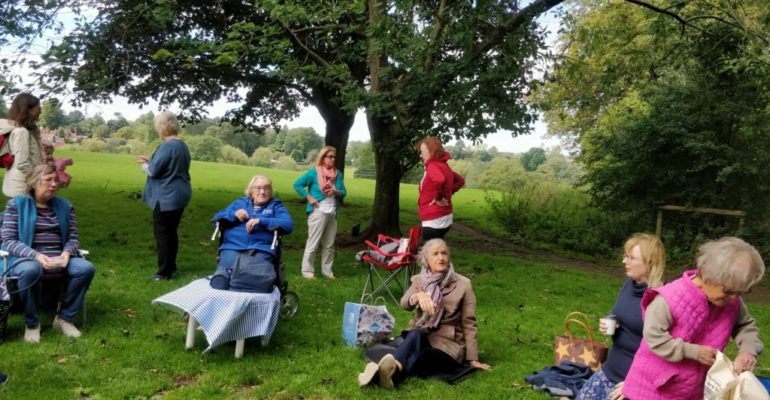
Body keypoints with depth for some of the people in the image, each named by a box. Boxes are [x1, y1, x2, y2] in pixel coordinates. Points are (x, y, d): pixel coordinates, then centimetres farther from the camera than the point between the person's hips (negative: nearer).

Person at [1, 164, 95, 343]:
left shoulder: (64, 205, 15)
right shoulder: (16, 204, 3)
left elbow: (74, 237, 12)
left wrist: (67, 252, -13)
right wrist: (36, 255, -22)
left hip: (58, 259, 4)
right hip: (26, 258, -3)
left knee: (86, 268, -26)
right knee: (30, 270, -40)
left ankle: (64, 318, -8)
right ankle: (31, 323, -15)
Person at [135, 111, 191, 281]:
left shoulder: (167, 146, -19)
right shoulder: (182, 145, 12)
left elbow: (153, 171, -19)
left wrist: (144, 166, 3)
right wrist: (150, 161, 19)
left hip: (167, 197, -9)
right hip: (179, 195, 9)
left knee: (162, 234, -1)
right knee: (171, 232, 18)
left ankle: (164, 272, 4)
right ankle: (171, 266, 28)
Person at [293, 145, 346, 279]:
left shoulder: (338, 174, 7)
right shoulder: (314, 172, -7)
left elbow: (344, 192, 11)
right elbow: (297, 184, -6)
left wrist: (336, 192, -10)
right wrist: (309, 197, -11)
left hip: (332, 213, 5)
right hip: (318, 212, -5)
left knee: (329, 244, 11)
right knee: (313, 243, -1)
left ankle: (327, 270, 21)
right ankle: (307, 271, 7)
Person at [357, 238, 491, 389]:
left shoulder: (463, 284, -1)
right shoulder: (419, 280, 7)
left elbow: (468, 323, -1)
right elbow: (405, 304, -12)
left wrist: (473, 359, -5)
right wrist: (419, 296, -35)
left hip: (448, 343, -1)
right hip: (420, 337, 1)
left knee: (420, 356, -36)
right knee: (415, 335, -37)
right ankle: (391, 370, -63)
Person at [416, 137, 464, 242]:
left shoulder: (433, 166, -15)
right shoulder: (443, 166, 12)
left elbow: (440, 180, -38)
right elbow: (460, 181, 26)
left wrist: (438, 197, -23)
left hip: (434, 221, -10)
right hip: (444, 218, 10)